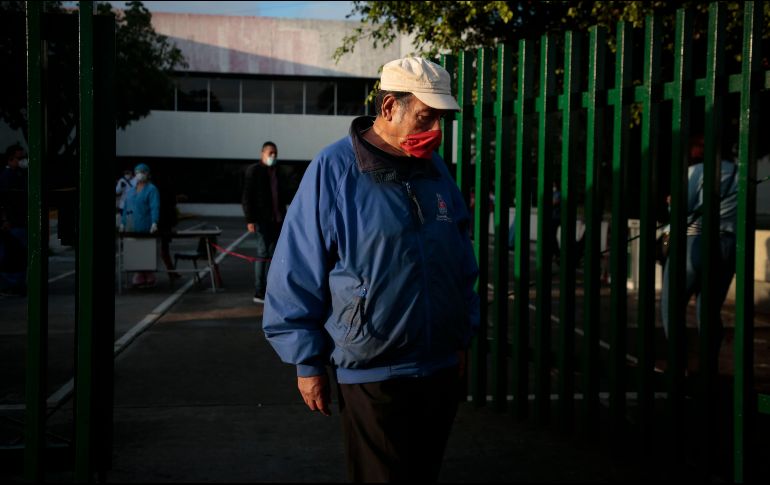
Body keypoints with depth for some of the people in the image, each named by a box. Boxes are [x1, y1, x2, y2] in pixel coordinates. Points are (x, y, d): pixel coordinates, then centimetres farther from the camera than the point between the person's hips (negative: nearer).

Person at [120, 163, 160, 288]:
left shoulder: (151, 189, -4)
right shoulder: (131, 191, 19)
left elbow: (155, 207, -15)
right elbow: (126, 207, 22)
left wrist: (154, 223, -28)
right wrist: (122, 223, 15)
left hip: (145, 228, -7)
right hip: (131, 228, 7)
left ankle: (148, 279, 3)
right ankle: (138, 278, 12)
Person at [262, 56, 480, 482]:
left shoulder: (435, 170, 6)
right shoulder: (333, 171, -12)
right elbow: (296, 277, -10)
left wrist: (462, 340, 16)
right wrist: (308, 364, -8)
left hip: (441, 368, 6)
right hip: (373, 376, -6)